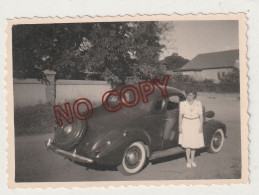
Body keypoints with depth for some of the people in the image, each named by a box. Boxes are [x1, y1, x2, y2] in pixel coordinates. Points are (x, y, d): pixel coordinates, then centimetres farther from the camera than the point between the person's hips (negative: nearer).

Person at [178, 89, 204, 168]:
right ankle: (188, 160, 12)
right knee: (187, 143, 0)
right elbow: (180, 115, 1)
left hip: (196, 124, 1)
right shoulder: (182, 104, -3)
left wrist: (201, 126, -3)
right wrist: (180, 126, -1)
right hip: (186, 124, -1)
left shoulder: (198, 103, -2)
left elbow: (201, 115, 1)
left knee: (194, 143, 6)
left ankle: (192, 160, 21)